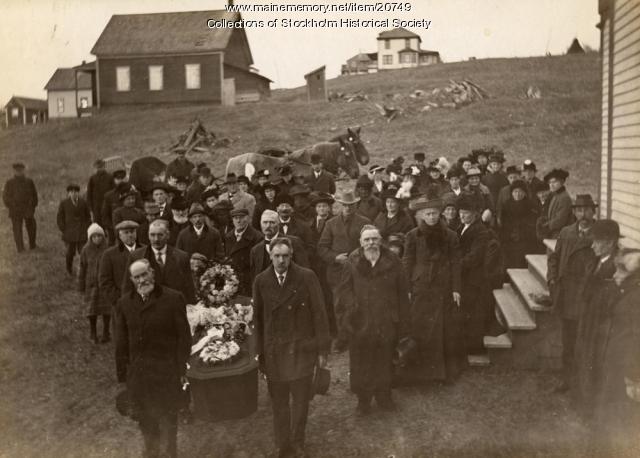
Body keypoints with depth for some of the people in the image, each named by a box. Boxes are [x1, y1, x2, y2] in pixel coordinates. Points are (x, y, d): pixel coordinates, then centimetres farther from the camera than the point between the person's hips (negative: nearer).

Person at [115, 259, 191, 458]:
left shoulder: (173, 299, -7)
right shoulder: (124, 304, 5)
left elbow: (184, 337, -5)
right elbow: (121, 343, 8)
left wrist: (181, 369, -8)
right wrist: (122, 374, 5)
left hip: (166, 374, -4)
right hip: (137, 373, 4)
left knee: (167, 419, 7)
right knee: (144, 419, 15)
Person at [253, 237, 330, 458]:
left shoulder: (307, 277, -6)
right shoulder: (261, 281, 1)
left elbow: (319, 314, -4)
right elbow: (258, 318, 6)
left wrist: (322, 349, -6)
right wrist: (259, 353, 6)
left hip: (301, 350, -2)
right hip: (273, 352, 2)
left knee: (300, 400, 5)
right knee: (278, 403, 10)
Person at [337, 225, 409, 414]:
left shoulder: (392, 262, -1)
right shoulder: (352, 263, -4)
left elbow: (402, 293, 2)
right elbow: (344, 292, -2)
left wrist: (401, 320, 0)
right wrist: (344, 319, -9)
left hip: (386, 323, 1)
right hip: (360, 323, -1)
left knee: (384, 363, 13)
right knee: (360, 365, 8)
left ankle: (384, 396, 31)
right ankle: (363, 400, 24)